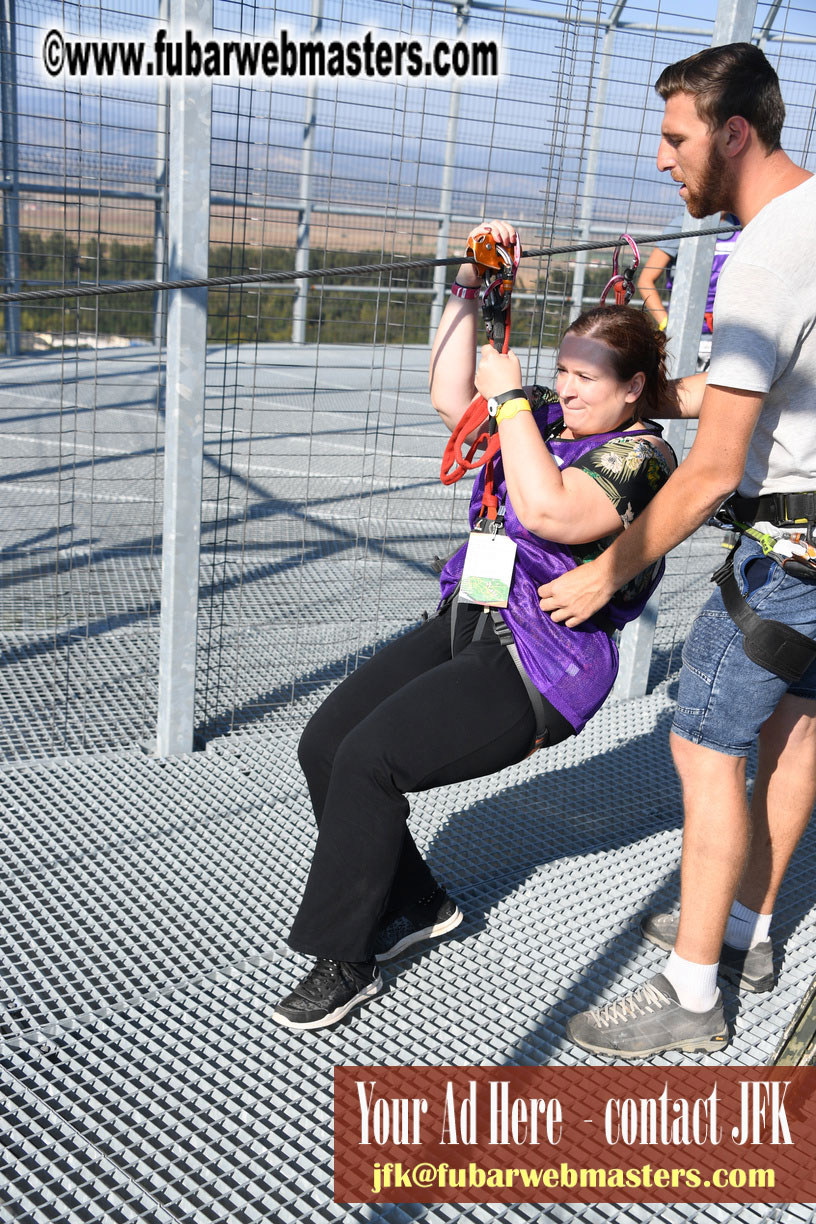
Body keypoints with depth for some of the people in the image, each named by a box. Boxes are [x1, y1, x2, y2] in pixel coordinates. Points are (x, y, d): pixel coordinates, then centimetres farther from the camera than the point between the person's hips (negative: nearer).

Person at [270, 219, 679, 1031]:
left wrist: (508, 397, -18)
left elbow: (546, 512, -28)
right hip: (464, 628, 9)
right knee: (324, 743, -3)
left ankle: (346, 963, -4)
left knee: (368, 759, -23)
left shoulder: (639, 457, -11)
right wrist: (469, 287, 8)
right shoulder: (550, 419, 14)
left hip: (534, 675, -8)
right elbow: (450, 399, 14)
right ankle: (415, 905, 16)